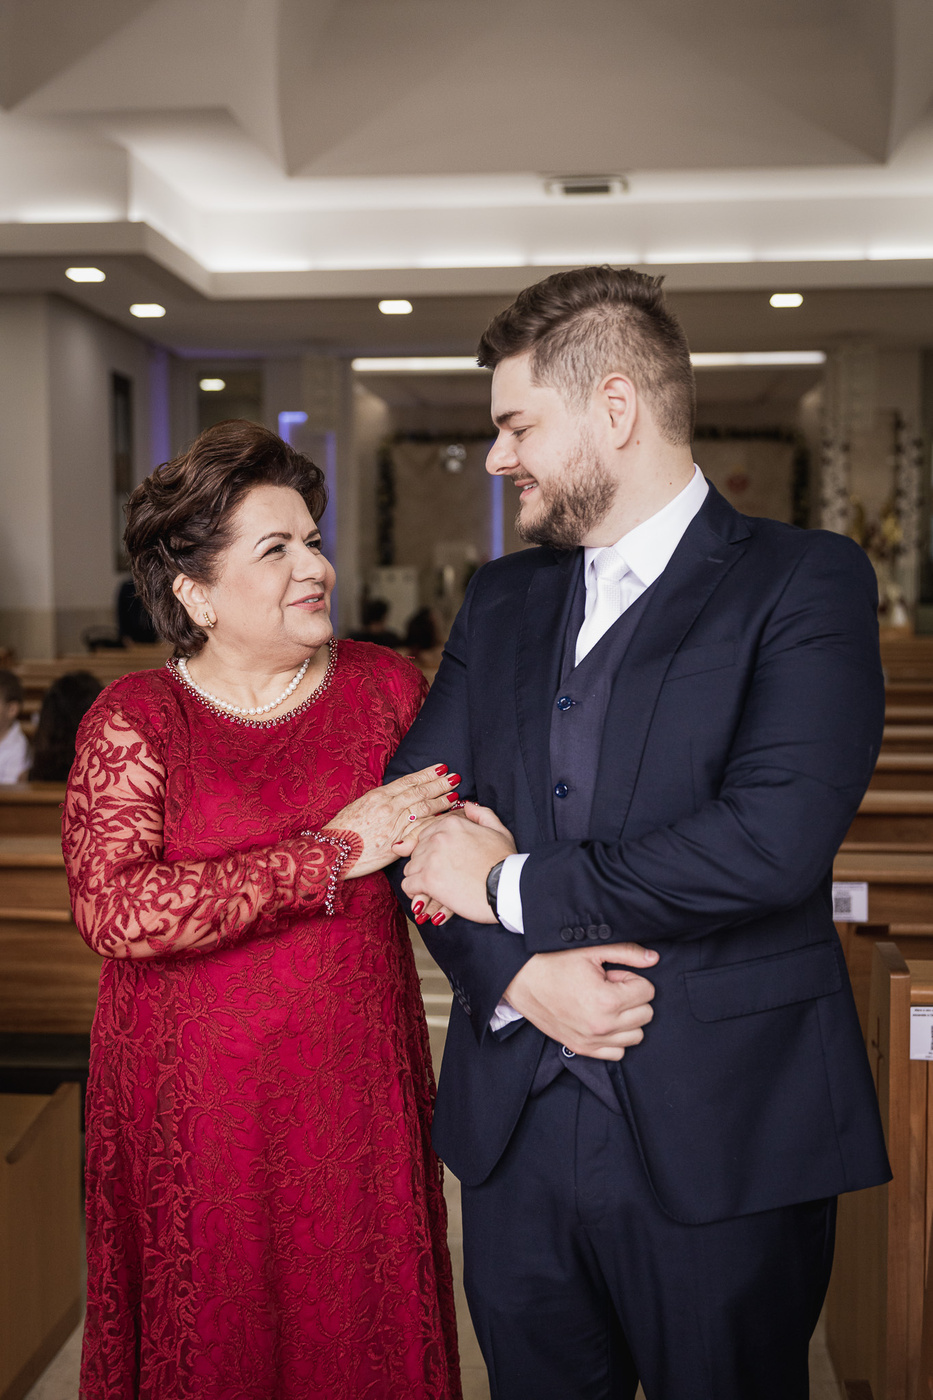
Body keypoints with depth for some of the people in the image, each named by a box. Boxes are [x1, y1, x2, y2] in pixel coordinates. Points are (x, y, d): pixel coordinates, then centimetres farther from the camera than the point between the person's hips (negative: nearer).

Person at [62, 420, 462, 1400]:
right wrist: (330, 854, -21)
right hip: (196, 1107, -2)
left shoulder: (386, 686, 3)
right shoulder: (134, 721, -7)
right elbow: (113, 909, -21)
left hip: (357, 1093, 3)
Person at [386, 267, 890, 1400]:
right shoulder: (499, 599, 10)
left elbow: (774, 837, -21)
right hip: (515, 1128, 5)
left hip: (719, 1135, -4)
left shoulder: (804, 581, -8)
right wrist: (517, 971, -13)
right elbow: (415, 814, 5)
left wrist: (515, 886, -13)